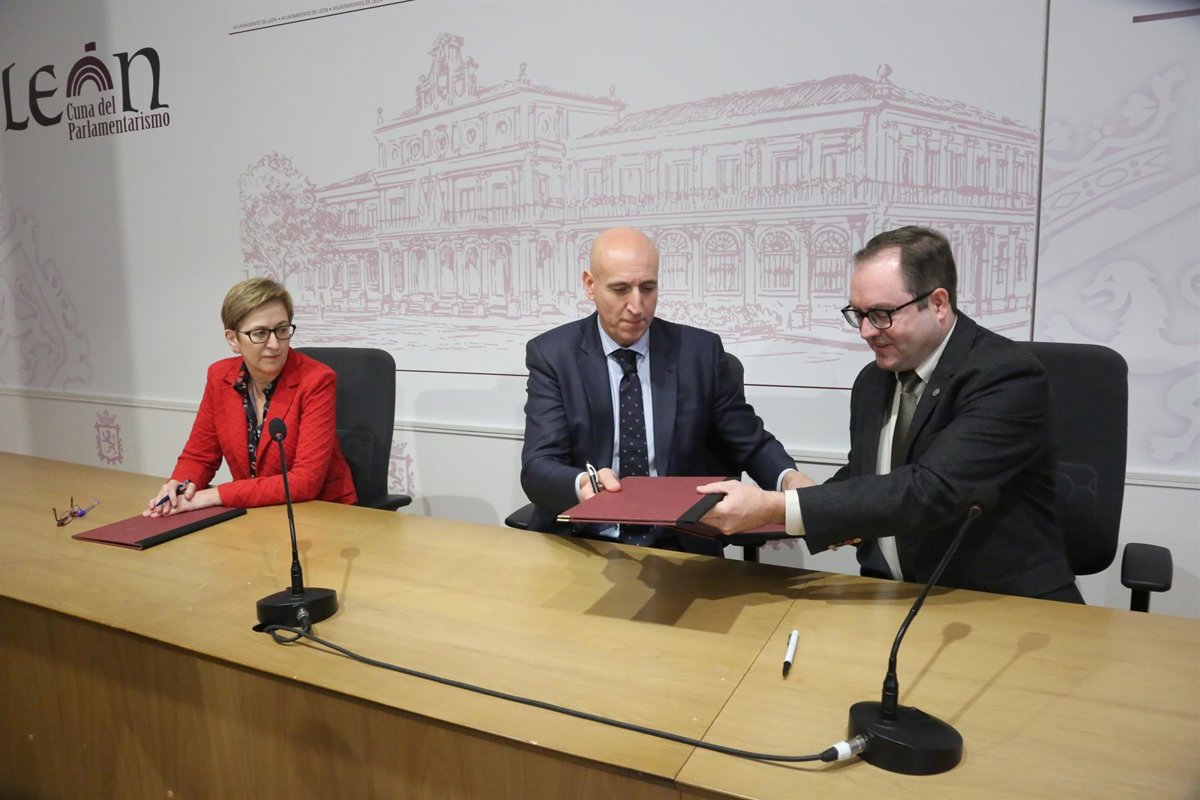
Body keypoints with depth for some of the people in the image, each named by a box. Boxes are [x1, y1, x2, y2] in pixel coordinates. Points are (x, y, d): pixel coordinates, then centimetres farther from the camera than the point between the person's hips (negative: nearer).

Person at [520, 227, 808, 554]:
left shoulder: (701, 351, 3)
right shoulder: (553, 354, -1)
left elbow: (750, 443, 10)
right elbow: (538, 466, -10)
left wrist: (789, 478, -12)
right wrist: (582, 484, -32)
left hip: (677, 548, 1)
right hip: (580, 544, -1)